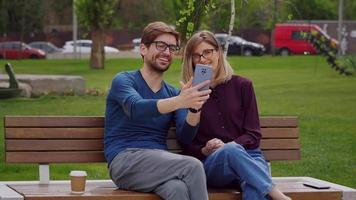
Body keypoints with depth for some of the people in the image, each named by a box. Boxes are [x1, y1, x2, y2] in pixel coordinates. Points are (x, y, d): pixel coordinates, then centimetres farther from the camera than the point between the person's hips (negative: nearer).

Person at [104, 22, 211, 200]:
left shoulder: (173, 93, 19)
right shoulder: (123, 80, 3)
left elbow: (185, 136, 2)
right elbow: (136, 108, -22)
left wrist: (195, 107, -18)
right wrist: (179, 102, -37)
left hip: (159, 163, 4)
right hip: (125, 160, -4)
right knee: (192, 166, -30)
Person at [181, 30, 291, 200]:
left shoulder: (242, 85, 12)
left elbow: (253, 135, 7)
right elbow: (187, 146, 12)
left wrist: (228, 146, -11)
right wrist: (205, 151, -10)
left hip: (248, 156, 1)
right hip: (211, 163, -1)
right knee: (231, 151, -39)